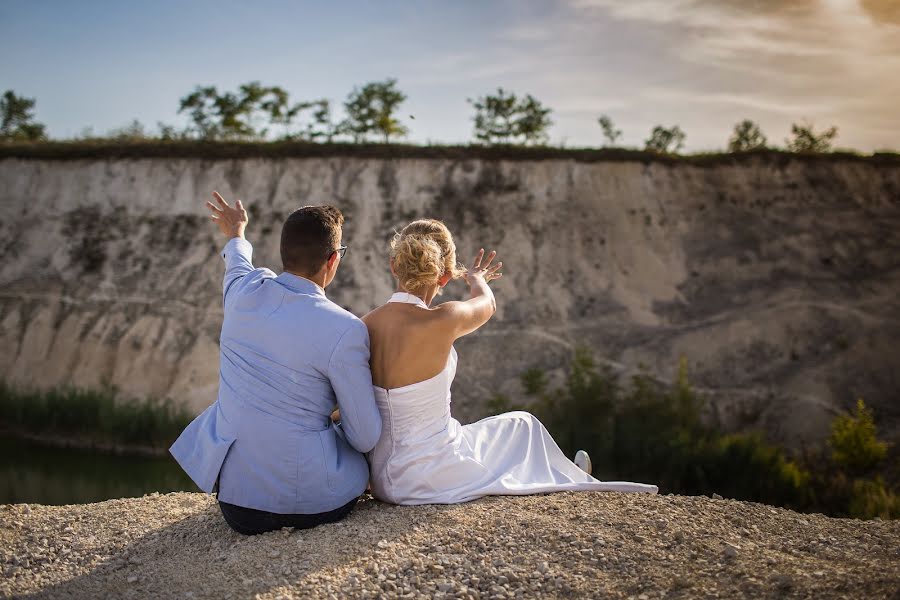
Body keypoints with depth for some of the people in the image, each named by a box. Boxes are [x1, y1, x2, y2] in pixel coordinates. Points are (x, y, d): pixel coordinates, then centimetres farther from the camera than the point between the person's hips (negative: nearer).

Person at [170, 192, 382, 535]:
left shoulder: (245, 289, -3)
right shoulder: (345, 331, -17)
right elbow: (366, 437, -8)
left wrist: (236, 235, 48)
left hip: (237, 500, 3)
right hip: (317, 502, -3)